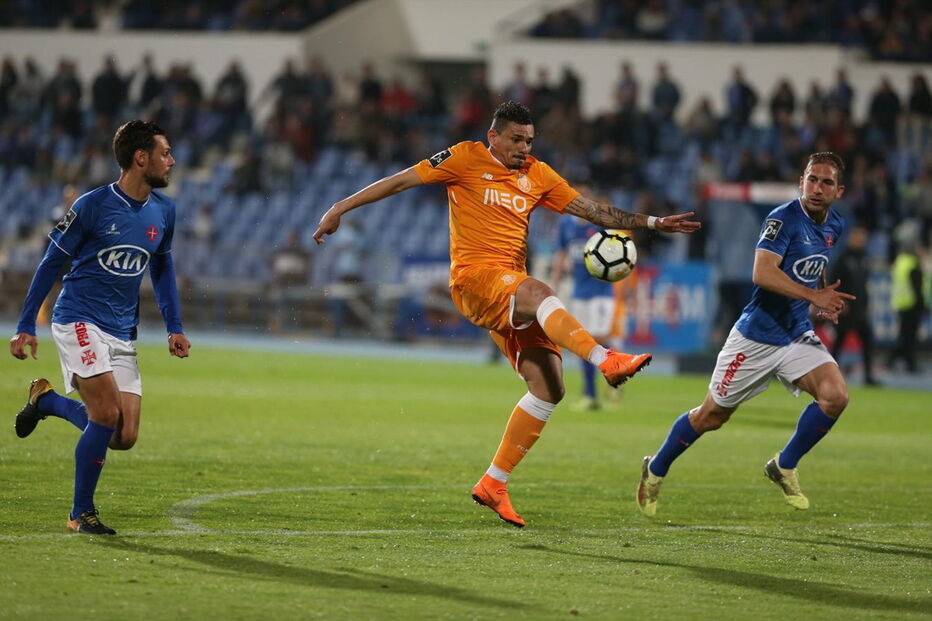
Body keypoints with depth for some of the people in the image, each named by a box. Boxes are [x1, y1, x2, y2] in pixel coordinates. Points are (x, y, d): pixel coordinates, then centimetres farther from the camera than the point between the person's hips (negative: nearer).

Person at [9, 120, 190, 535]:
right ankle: (81, 513, -2)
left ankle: (47, 399, 23)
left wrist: (174, 327, 13)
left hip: (123, 336, 6)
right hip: (79, 321, -6)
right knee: (107, 414, -20)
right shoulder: (93, 205, -11)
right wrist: (26, 326, -4)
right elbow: (51, 263, -3)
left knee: (124, 437, -3)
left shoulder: (163, 211, 6)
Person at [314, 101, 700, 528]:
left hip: (512, 286, 6)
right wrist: (341, 208, 0)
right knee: (539, 293, -37)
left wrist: (650, 223, 7)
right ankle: (605, 361, -58)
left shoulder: (537, 175, 16)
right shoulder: (465, 159, 2)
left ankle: (493, 484, 2)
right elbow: (401, 181, 4)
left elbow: (592, 210, 16)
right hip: (473, 278, -6)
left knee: (549, 389, -5)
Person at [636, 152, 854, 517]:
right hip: (757, 335, -6)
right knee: (711, 416, 5)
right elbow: (763, 273, -32)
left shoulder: (835, 227, 6)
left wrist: (826, 302, 14)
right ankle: (655, 471, 30)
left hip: (798, 335, 6)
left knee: (836, 396, -18)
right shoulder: (783, 219, -18)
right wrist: (814, 295, -37)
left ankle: (784, 467, 3)